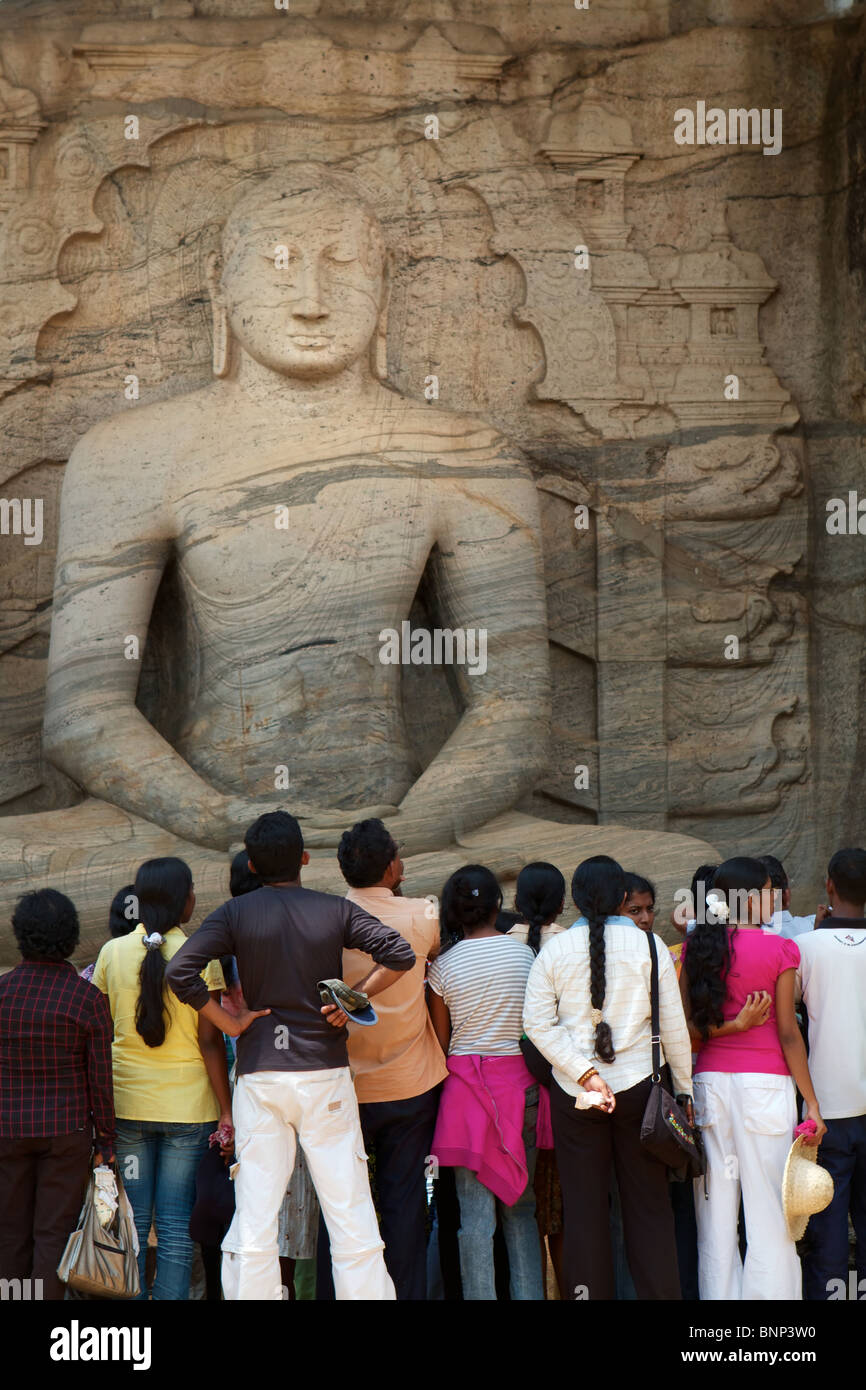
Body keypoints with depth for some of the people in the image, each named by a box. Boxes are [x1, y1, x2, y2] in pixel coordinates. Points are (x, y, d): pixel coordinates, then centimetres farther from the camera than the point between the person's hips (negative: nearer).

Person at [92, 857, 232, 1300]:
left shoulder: (112, 952, 1)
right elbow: (210, 1041, -8)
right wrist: (227, 1110, -2)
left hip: (125, 1102, 2)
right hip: (187, 1105, -2)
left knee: (131, 1222, 7)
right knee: (176, 1226, 2)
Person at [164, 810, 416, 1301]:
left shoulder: (236, 913, 1)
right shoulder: (335, 910, 2)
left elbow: (180, 972, -10)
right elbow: (400, 955, -9)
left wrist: (230, 1022, -2)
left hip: (260, 1073, 0)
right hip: (326, 1074, 0)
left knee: (255, 1220, 3)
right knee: (350, 1213, 4)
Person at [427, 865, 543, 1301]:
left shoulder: (442, 966, -2)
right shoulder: (524, 954, 0)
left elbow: (441, 1040, 5)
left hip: (467, 1083, -2)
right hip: (520, 1080, 2)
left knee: (476, 1213, -1)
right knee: (520, 1207, 11)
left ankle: (480, 1297, -3)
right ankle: (528, 1296, 10)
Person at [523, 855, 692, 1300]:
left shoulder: (555, 949, 0)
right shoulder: (649, 946, -3)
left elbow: (537, 1022, -7)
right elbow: (673, 1026, -1)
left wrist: (586, 1075, -9)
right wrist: (684, 1090, 9)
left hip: (572, 1093, 1)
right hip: (638, 1086, -1)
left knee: (583, 1209, 6)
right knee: (648, 1205, 5)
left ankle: (589, 1291, 9)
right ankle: (658, 1292, 5)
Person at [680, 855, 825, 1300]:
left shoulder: (698, 947, 5)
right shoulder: (778, 950, -6)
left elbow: (684, 1026, -1)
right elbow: (788, 1033, -7)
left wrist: (730, 1026, -2)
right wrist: (812, 1103, -3)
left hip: (709, 1079, 4)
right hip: (764, 1082, -4)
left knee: (716, 1213, 8)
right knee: (770, 1213, 0)